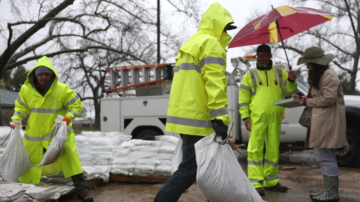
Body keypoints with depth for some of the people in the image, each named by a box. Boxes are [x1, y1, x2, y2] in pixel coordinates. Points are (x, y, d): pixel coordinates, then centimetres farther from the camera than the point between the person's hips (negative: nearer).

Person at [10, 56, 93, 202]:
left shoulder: (63, 89, -14)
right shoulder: (26, 89, -6)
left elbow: (76, 105, -6)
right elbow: (21, 107, 9)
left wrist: (68, 116, -23)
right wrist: (16, 119, -9)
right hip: (35, 133, 2)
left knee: (70, 156, -10)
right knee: (30, 161, 11)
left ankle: (81, 190, -3)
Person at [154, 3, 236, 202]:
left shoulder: (190, 46, 24)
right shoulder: (211, 44, -7)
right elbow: (214, 83, -18)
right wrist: (220, 117, -22)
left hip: (184, 116, 10)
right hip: (197, 120, -10)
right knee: (189, 169, -7)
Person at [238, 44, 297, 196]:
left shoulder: (280, 73, 15)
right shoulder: (250, 75, 9)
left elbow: (287, 92, 9)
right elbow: (243, 97, 4)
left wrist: (291, 81, -10)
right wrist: (245, 116, -6)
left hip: (275, 119, 3)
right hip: (257, 118, -3)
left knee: (273, 150, 10)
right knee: (255, 150, -8)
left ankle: (271, 181, 21)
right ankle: (256, 184, -5)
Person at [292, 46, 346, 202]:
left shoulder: (329, 75, -12)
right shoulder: (318, 76, 22)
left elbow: (329, 98, -20)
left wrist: (307, 102, -10)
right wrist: (302, 98, 11)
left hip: (328, 124, -11)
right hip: (320, 123, 11)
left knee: (327, 158, -6)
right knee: (322, 158, 14)